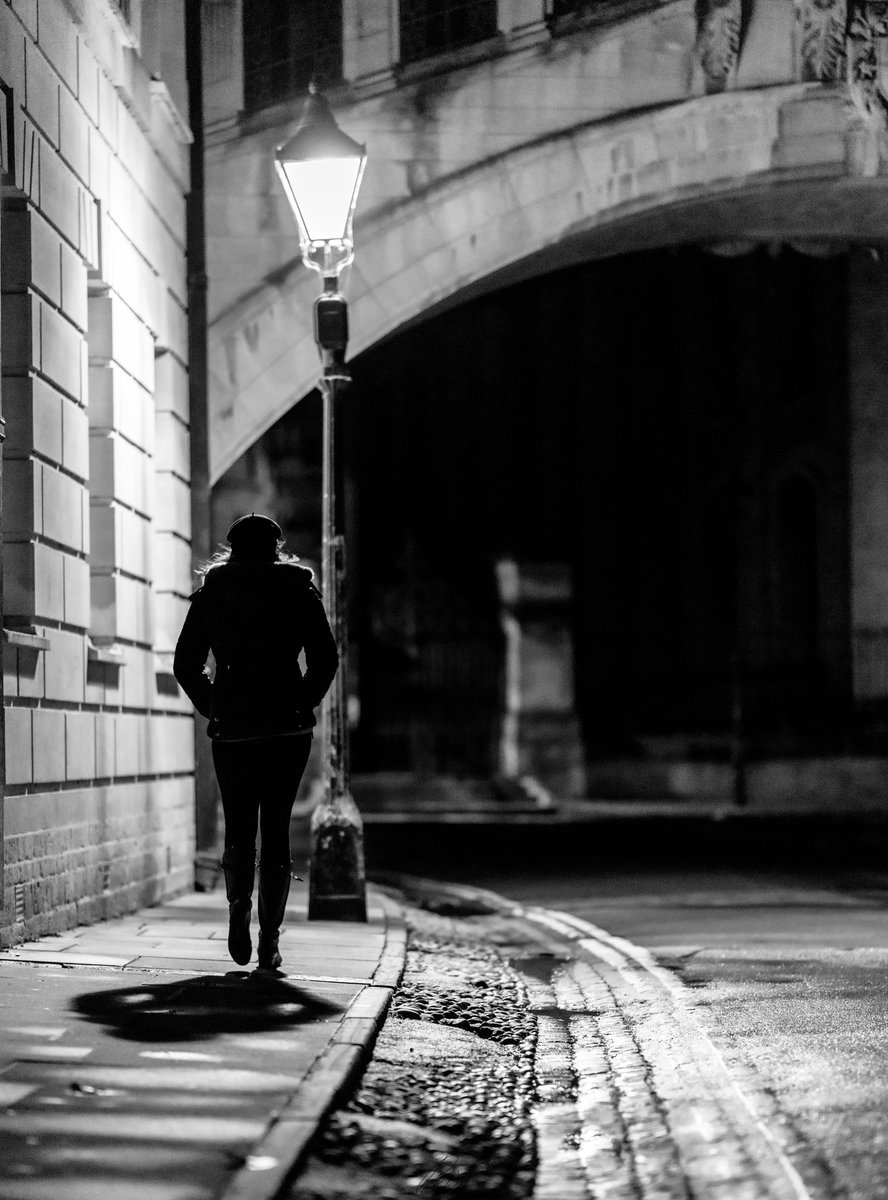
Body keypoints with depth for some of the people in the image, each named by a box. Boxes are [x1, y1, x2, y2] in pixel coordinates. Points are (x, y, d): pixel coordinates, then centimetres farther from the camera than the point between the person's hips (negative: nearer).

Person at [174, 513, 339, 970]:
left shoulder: (211, 595, 6)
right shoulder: (299, 593, 4)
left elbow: (185, 665, 2)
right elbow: (326, 658, -4)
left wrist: (211, 708, 10)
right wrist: (304, 703, 7)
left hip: (232, 727, 1)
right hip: (288, 727, 0)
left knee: (238, 828, 10)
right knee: (276, 829, 5)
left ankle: (239, 909, -17)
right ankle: (269, 939, -2)